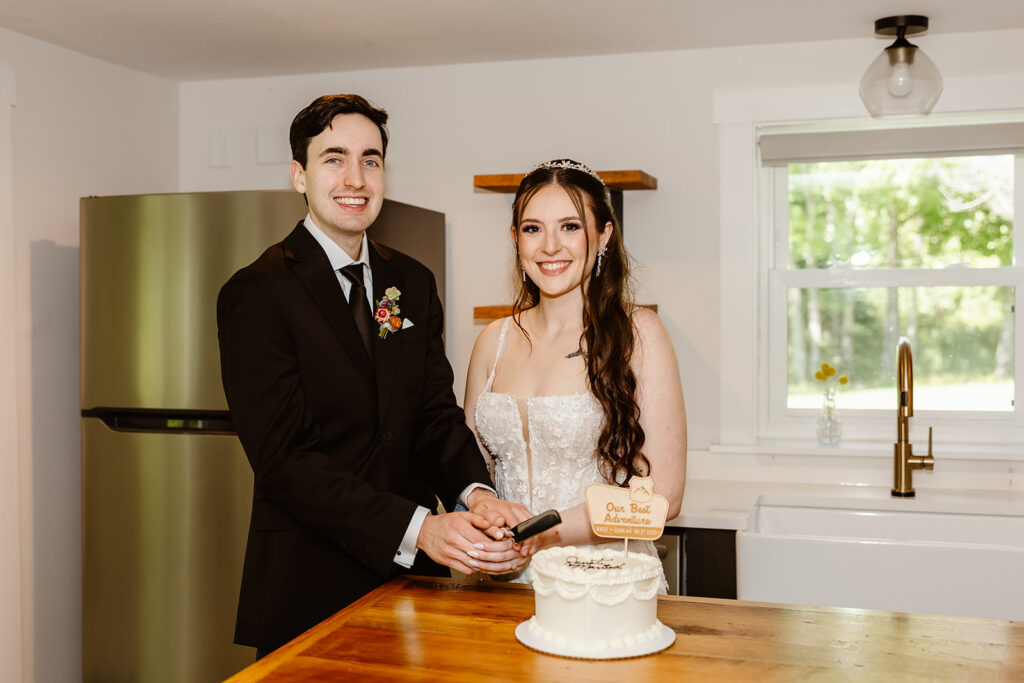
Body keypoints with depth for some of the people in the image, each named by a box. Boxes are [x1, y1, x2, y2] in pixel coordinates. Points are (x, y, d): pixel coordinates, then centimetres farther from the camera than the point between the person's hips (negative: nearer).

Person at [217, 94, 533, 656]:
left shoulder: (413, 284, 7)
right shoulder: (256, 294, -12)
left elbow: (436, 413, 3)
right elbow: (284, 459, -18)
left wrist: (476, 496, -18)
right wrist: (420, 529, -26)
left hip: (411, 577, 5)